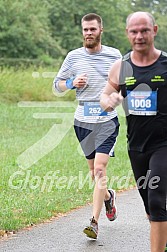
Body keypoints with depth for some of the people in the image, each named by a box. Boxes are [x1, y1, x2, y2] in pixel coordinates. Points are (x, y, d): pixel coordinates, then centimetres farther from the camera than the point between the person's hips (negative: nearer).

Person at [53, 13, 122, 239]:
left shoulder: (114, 55, 3)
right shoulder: (73, 57, 5)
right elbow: (57, 84, 11)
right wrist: (72, 83, -9)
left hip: (107, 120, -3)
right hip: (83, 120, 3)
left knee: (99, 169, -14)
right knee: (94, 170, 13)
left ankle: (94, 222, -14)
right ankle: (108, 196, 45)